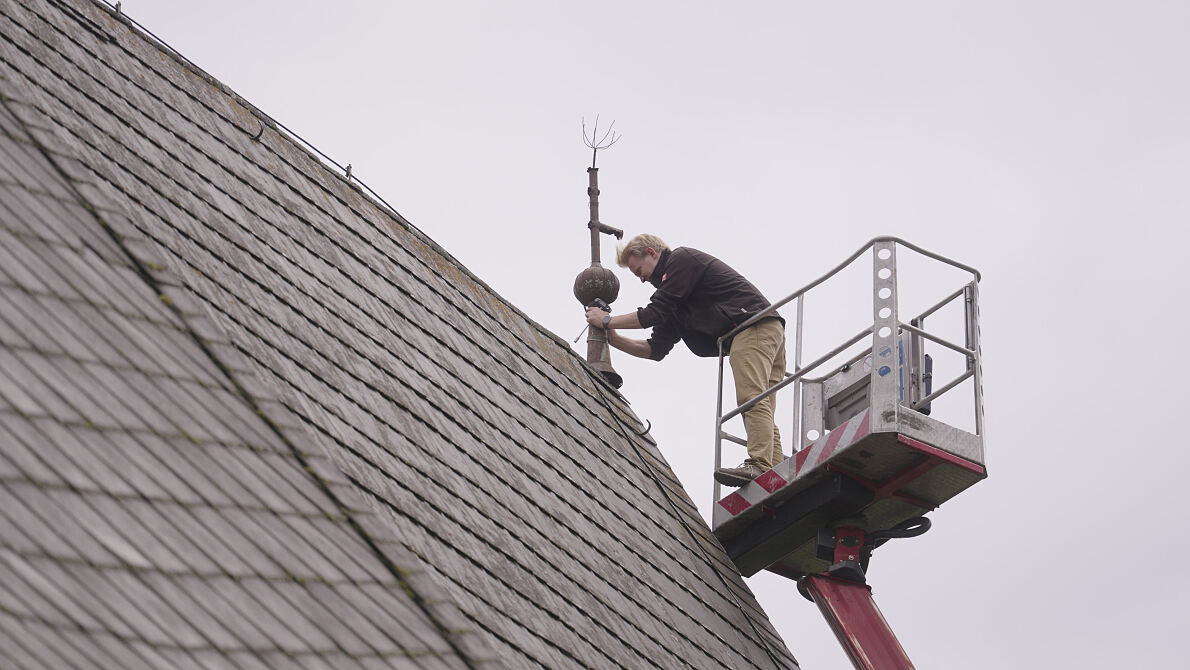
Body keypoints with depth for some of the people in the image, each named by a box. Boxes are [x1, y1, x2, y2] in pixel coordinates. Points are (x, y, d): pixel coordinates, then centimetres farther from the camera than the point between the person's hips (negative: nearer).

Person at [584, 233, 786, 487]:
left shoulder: (682, 259, 1)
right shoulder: (676, 303, 29)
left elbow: (656, 312, -7)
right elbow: (656, 349, 23)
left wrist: (608, 321, 3)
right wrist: (615, 340, 13)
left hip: (754, 324, -10)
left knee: (751, 399, -22)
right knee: (760, 409, 1)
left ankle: (759, 465, -35)